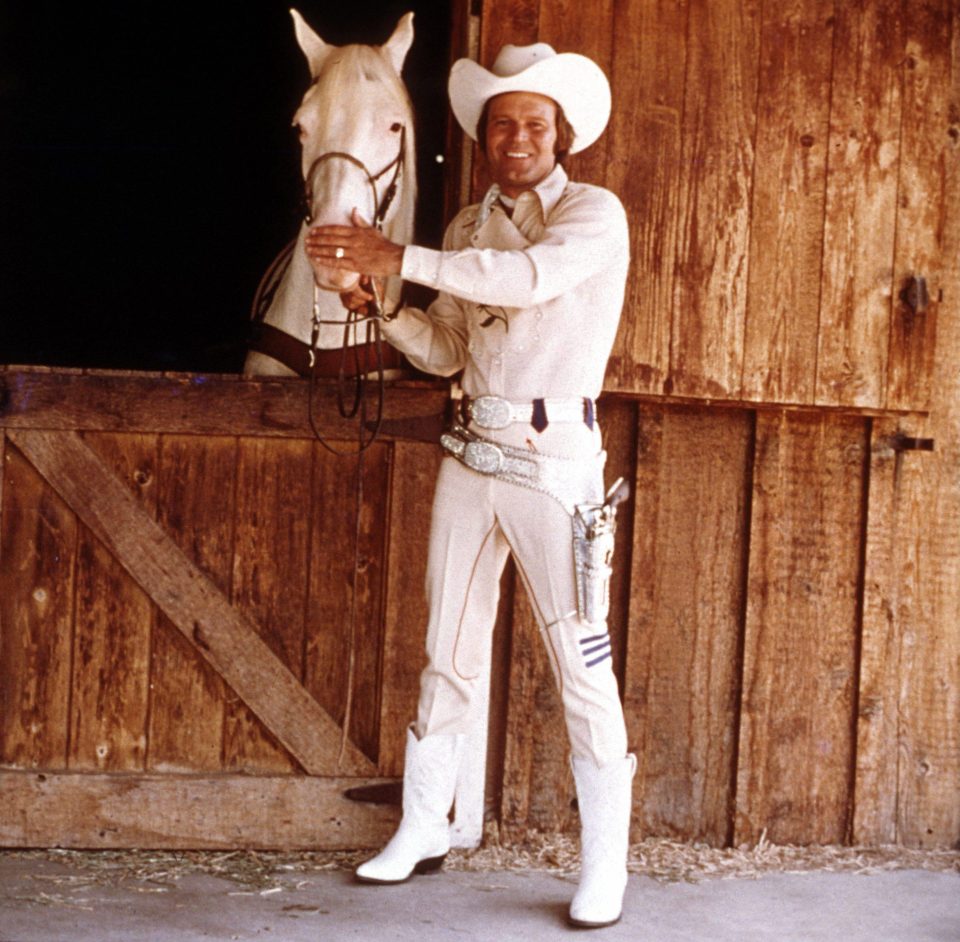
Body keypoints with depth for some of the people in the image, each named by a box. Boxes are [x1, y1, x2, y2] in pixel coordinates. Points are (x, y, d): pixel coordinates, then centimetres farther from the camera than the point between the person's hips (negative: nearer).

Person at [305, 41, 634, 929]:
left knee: (581, 661, -5)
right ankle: (423, 830, 23)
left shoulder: (595, 213, -4)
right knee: (449, 650, 11)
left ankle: (605, 864, 2)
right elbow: (445, 351, 14)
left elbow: (534, 275, -24)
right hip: (472, 452, 6)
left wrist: (404, 258, -25)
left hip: (556, 458, -6)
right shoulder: (467, 229, 14)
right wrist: (385, 304, -5)